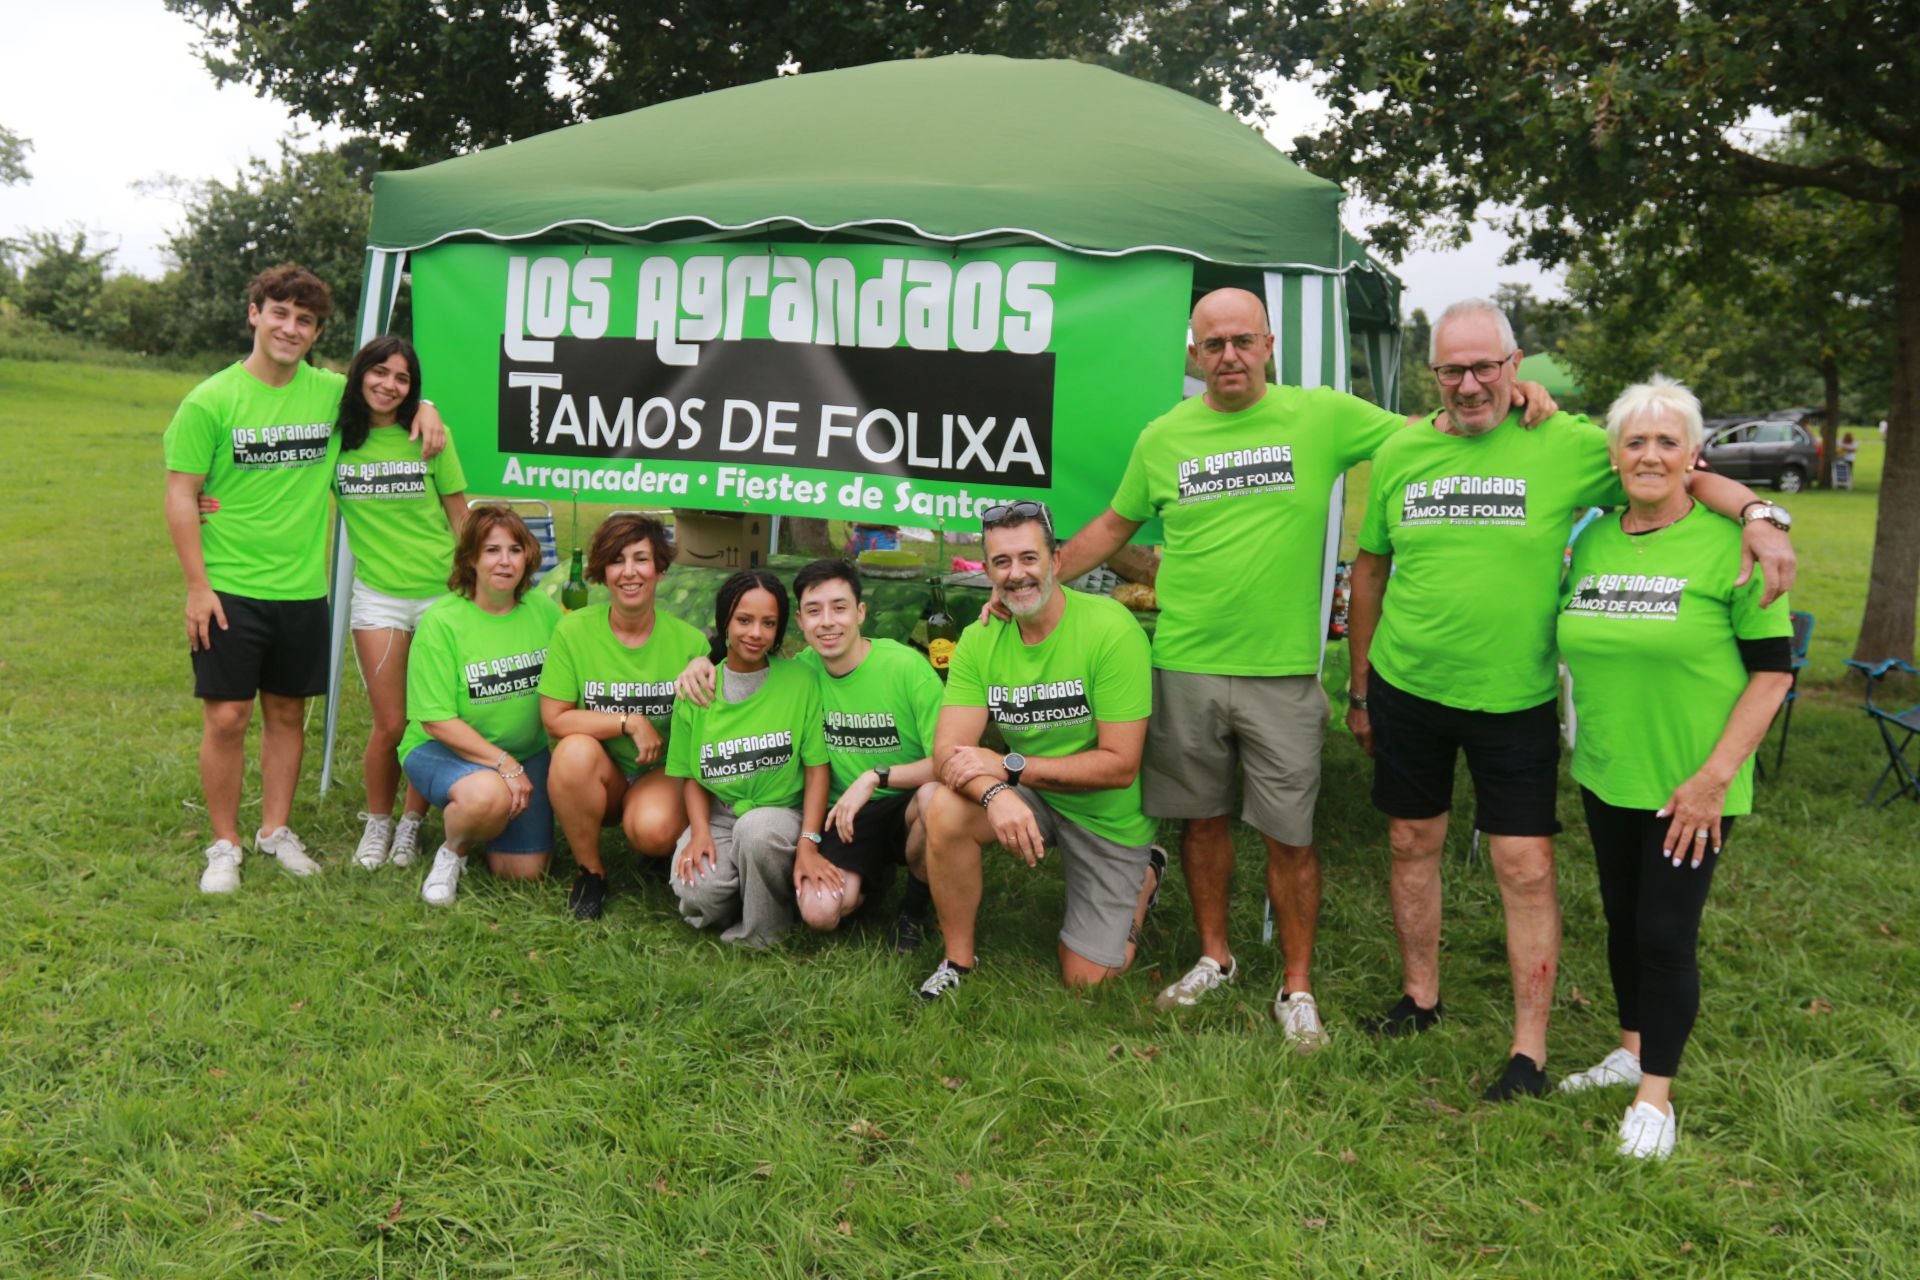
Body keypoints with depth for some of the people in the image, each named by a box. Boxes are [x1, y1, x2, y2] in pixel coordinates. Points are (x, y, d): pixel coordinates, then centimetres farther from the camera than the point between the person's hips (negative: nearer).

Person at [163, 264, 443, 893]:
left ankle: (276, 830, 27)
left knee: (287, 713, 12)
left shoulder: (331, 392, 3)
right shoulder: (211, 400, -7)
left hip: (303, 588, 4)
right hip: (230, 590, -3)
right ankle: (225, 845, 15)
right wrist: (197, 586, -11)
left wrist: (423, 408, -1)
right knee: (226, 717, 0)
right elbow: (181, 494, -6)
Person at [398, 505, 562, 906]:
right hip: (444, 749, -4)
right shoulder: (441, 621, -16)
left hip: (527, 751, 4)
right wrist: (503, 764, -23)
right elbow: (436, 722, -17)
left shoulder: (544, 610, -3)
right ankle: (453, 851, -3)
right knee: (489, 794, -38)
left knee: (525, 870, -5)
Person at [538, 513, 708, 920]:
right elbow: (554, 719, -10)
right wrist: (629, 722, -19)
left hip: (662, 774, -1)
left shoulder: (689, 641, -8)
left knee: (654, 829, -33)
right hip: (597, 776, 1)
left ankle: (662, 854, 9)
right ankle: (590, 870, -9)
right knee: (576, 751, -33)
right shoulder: (574, 630, -9)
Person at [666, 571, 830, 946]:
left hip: (782, 811, -1)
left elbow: (817, 769, -4)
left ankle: (761, 933, -9)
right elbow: (691, 776, 7)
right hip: (718, 814, 1)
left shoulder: (800, 681, -5)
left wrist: (809, 843, -14)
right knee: (698, 889, -29)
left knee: (757, 829, -37)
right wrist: (700, 831, -10)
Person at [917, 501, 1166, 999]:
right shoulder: (980, 641, -9)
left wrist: (1009, 766, -28)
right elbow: (947, 752, -16)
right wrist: (995, 792, -39)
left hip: (1108, 818, -3)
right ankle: (958, 959, -6)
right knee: (946, 810, -28)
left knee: (1084, 978, 1)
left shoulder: (1111, 630, -24)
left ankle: (1145, 876, 29)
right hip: (1031, 797, 3)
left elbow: (1120, 765, -24)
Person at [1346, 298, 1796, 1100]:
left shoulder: (1563, 445, -7)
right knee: (1413, 845, 14)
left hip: (1515, 700, -2)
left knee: (1527, 868, 0)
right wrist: (1360, 687, 13)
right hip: (1406, 689, 3)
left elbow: (1684, 473, -3)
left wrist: (1759, 514, -24)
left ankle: (1529, 1050, 13)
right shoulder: (1399, 453, 1)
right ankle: (1420, 998, 34)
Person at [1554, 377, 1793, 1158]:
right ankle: (1632, 1050, 37)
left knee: (1666, 933, 1)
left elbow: (1773, 671, -13)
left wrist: (1714, 778, -15)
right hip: (1606, 775, 5)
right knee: (1621, 918, 17)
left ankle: (1655, 1096, 18)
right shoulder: (1592, 541, 2)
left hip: (1688, 787, -5)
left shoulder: (1729, 542, -13)